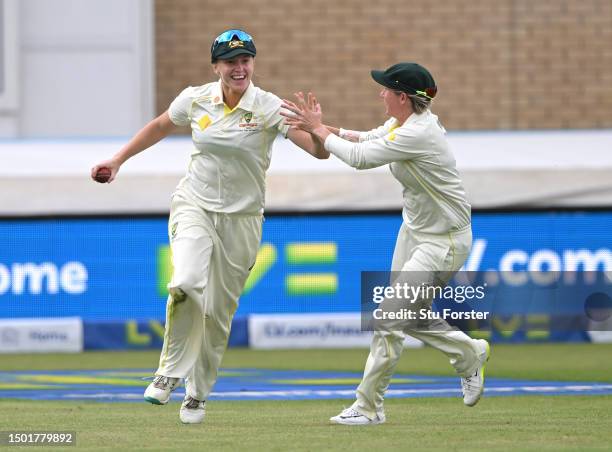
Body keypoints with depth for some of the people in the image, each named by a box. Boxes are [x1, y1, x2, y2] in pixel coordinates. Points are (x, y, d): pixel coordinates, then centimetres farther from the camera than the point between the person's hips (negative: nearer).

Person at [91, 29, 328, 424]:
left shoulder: (270, 108, -13)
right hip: (194, 208, 0)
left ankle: (198, 394, 22)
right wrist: (118, 159, 20)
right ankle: (171, 372, -12)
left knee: (218, 312, 4)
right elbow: (160, 127, 18)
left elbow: (320, 151, -22)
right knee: (187, 285, -27)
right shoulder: (195, 100, -4)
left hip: (241, 219, 0)